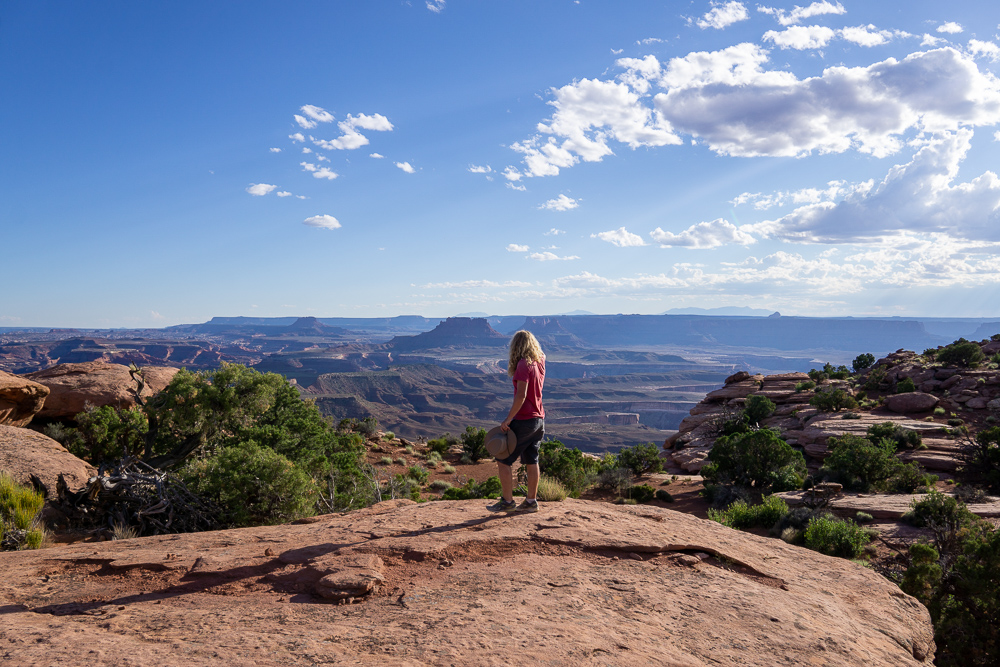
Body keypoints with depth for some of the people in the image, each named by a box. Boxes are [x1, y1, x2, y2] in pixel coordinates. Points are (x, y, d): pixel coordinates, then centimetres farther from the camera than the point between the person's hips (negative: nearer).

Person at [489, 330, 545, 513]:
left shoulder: (524, 364, -16)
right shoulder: (539, 362, 8)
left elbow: (521, 396, -23)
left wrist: (507, 419, -20)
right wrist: (513, 367, 11)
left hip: (524, 420, -8)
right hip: (539, 419, 8)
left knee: (503, 460, 1)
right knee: (531, 461, 14)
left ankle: (507, 501, 5)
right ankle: (531, 501, 19)